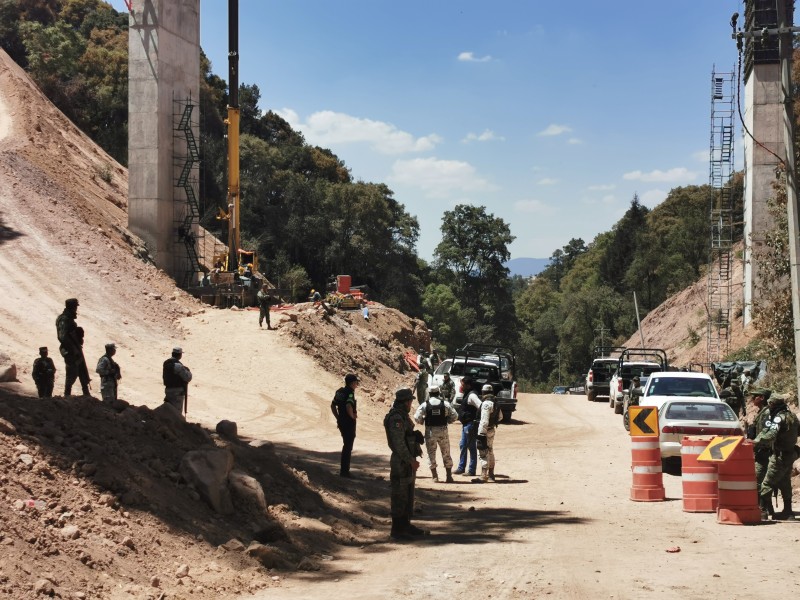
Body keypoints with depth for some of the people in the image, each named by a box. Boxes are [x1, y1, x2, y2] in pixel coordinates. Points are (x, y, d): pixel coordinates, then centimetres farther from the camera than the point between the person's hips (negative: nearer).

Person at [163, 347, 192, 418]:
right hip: (178, 391, -8)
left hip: (168, 389, 8)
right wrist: (187, 370, 2)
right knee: (177, 412, -2)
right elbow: (188, 378, -17)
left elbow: (163, 376, 18)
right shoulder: (178, 365, -19)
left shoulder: (166, 363, 7)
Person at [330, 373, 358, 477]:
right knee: (348, 447, 0)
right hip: (349, 423, -9)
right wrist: (353, 416, -17)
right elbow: (348, 406, -34)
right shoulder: (350, 393, -18)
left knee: (346, 445, 19)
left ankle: (343, 469, 26)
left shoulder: (339, 391, 9)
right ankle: (344, 471, 4)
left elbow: (333, 405, 15)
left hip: (341, 422, 9)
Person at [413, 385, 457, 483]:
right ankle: (449, 476, 10)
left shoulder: (424, 405, -5)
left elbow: (417, 417, -11)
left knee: (431, 454, 10)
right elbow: (455, 416, -2)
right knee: (446, 454, 11)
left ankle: (434, 476, 10)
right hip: (443, 431, 1)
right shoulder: (445, 404, -1)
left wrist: (422, 421, 9)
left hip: (430, 432, -1)